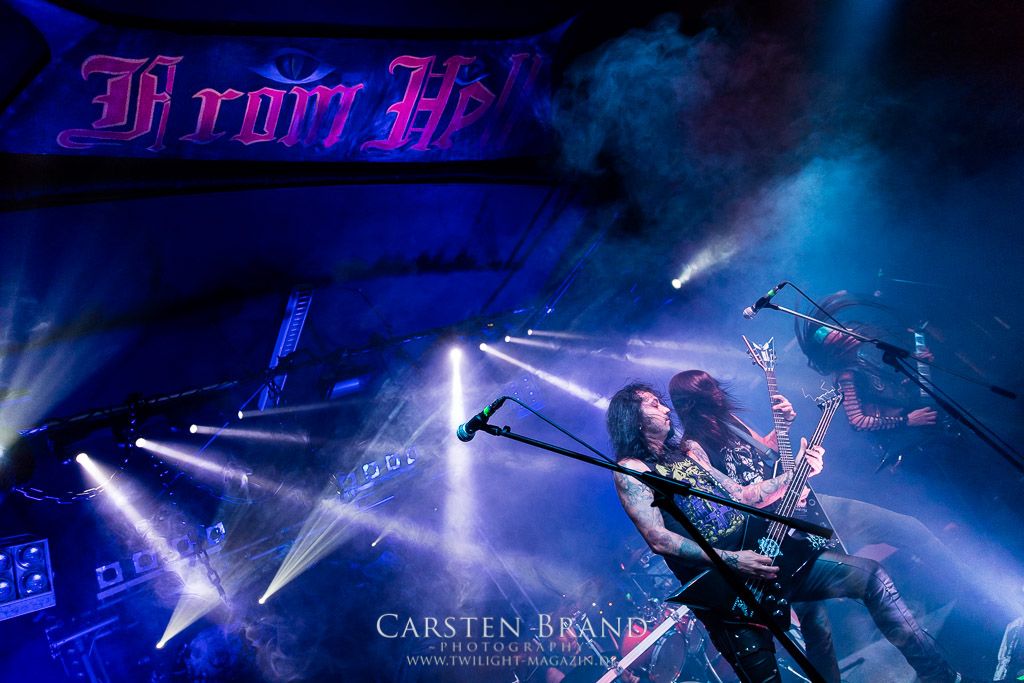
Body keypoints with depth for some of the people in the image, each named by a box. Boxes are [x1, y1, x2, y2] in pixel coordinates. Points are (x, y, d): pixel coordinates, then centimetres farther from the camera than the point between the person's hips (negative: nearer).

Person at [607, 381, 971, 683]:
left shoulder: (688, 449, 19)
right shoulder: (632, 469, -6)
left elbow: (738, 496, 19)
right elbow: (659, 539, -17)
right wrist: (730, 561, -22)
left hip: (758, 551, 7)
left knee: (869, 575, -4)